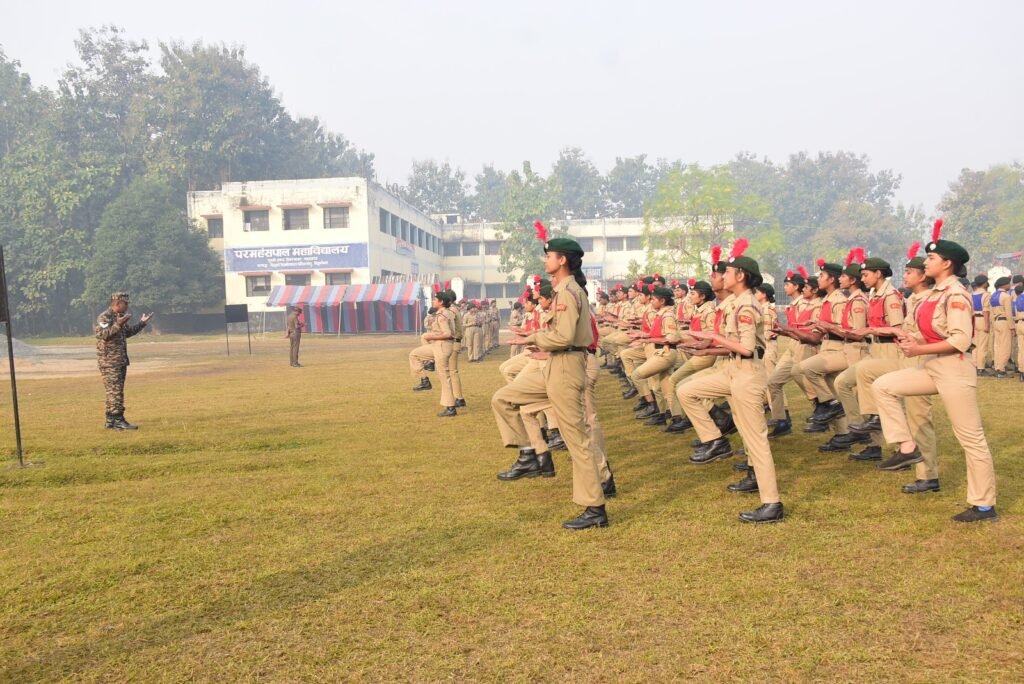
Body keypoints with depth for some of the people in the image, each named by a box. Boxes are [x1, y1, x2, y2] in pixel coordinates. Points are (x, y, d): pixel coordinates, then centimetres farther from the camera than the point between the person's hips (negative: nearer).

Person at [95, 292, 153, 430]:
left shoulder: (119, 317, 16)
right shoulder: (104, 317, -13)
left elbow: (128, 332, 30)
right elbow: (101, 334, -27)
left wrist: (141, 323, 26)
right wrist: (117, 325, -34)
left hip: (121, 360, 10)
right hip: (109, 361, -10)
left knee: (117, 391, 11)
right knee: (114, 391, -10)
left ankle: (111, 421, 16)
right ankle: (117, 420, -10)